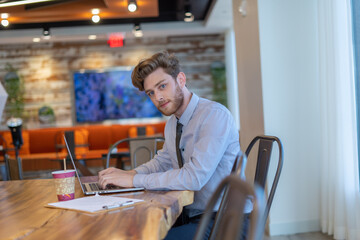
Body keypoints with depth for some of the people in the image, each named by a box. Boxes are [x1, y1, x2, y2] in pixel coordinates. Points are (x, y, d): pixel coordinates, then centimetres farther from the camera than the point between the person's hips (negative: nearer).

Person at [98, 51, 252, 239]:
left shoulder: (214, 115, -19)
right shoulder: (172, 124, 9)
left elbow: (195, 177, -26)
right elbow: (163, 160, 24)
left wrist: (134, 180, -20)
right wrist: (130, 173, 3)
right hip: (190, 215, 8)